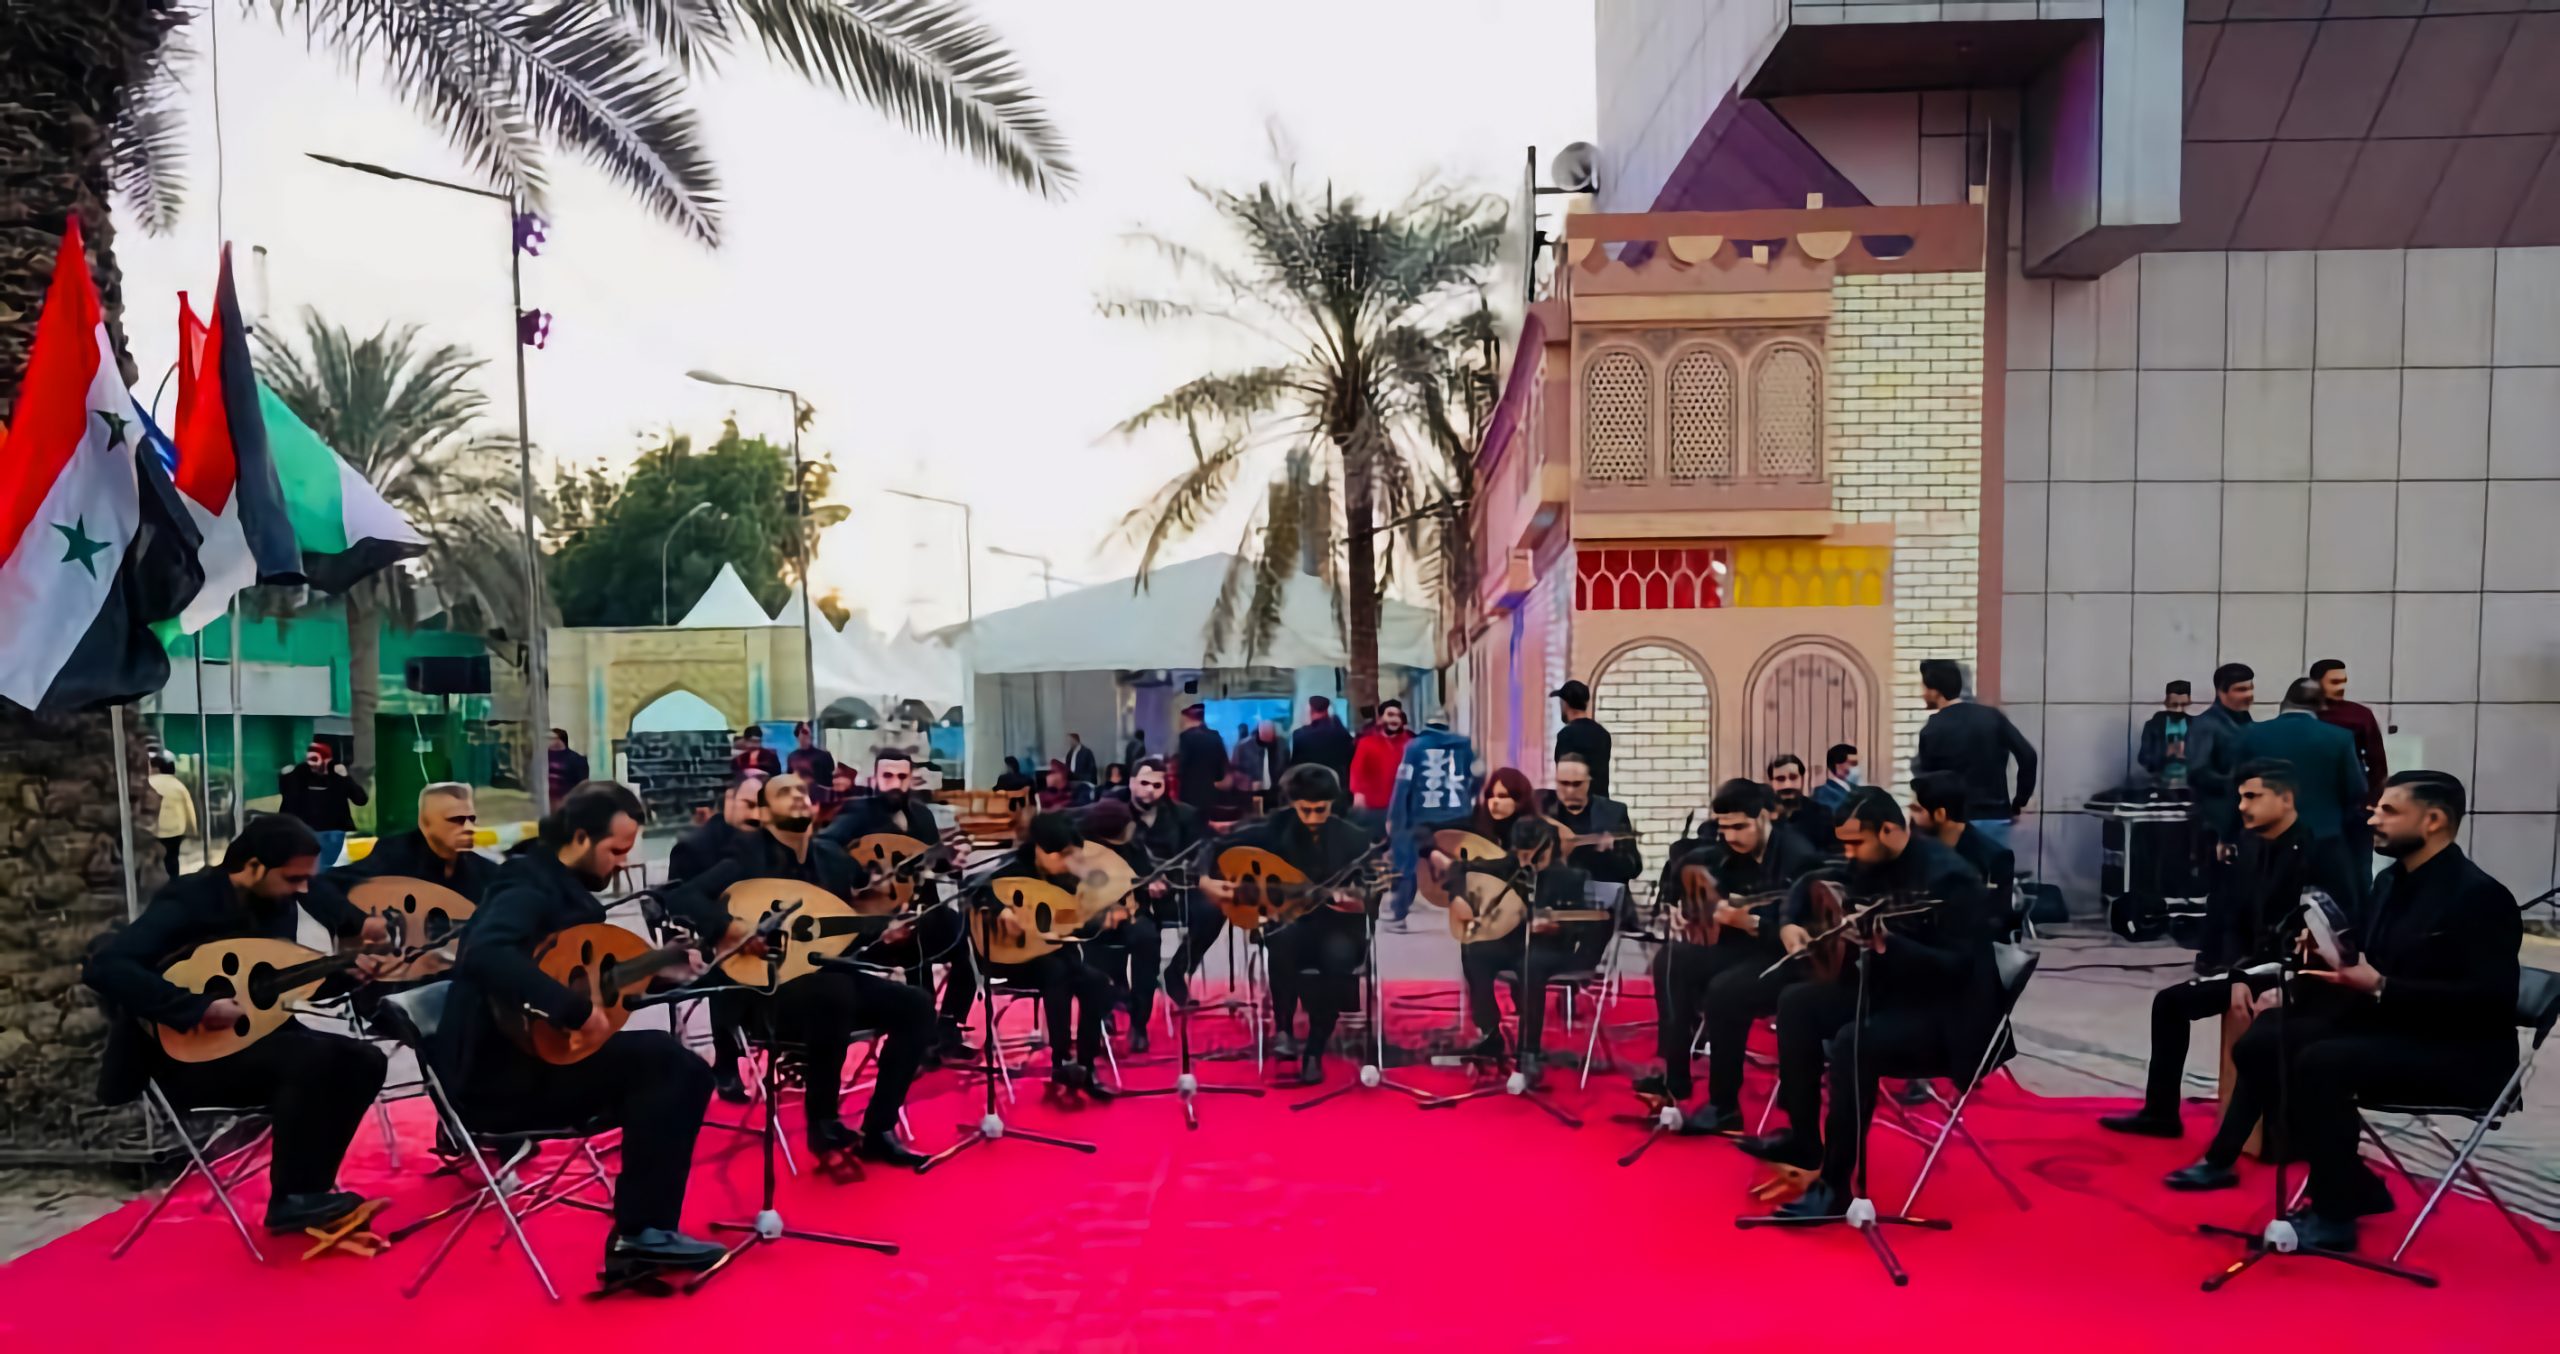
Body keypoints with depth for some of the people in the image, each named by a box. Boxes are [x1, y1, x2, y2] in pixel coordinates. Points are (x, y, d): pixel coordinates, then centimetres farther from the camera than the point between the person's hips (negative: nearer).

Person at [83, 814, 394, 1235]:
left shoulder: (277, 898, 2)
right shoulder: (188, 901, -20)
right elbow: (103, 967, -32)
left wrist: (356, 951, 0)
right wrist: (198, 1007, -36)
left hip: (253, 1037, 8)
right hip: (191, 1056, -8)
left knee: (364, 1060, -11)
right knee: (314, 1057, -31)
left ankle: (309, 1189, -3)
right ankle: (289, 1201, -18)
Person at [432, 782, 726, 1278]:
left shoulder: (563, 884, 13)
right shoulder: (531, 886, -17)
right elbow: (484, 955, -38)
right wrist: (576, 1010, -38)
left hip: (530, 1059, 10)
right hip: (499, 1075, -10)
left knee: (682, 1072, 0)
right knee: (663, 1060, -23)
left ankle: (640, 1233, 0)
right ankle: (641, 1233, -14)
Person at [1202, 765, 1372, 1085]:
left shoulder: (1354, 839, -2)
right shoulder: (1274, 829, -2)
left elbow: (1370, 894, -6)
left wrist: (1358, 900, -29)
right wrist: (1206, 882, -19)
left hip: (1337, 926, 0)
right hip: (1287, 921, 0)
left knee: (1339, 956, -36)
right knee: (1284, 938, -37)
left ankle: (1315, 1050, -18)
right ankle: (1283, 1029, -16)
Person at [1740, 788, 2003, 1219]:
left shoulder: (1948, 876, -22)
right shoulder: (1871, 863, 2)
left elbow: (1956, 967, -26)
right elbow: (1811, 882, 16)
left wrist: (1886, 943, -38)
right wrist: (1790, 925, -6)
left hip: (1948, 1015, -9)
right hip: (1891, 990, 9)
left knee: (1852, 1042, -31)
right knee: (1797, 1003, -5)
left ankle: (1835, 1185, -20)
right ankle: (1803, 1139, 3)